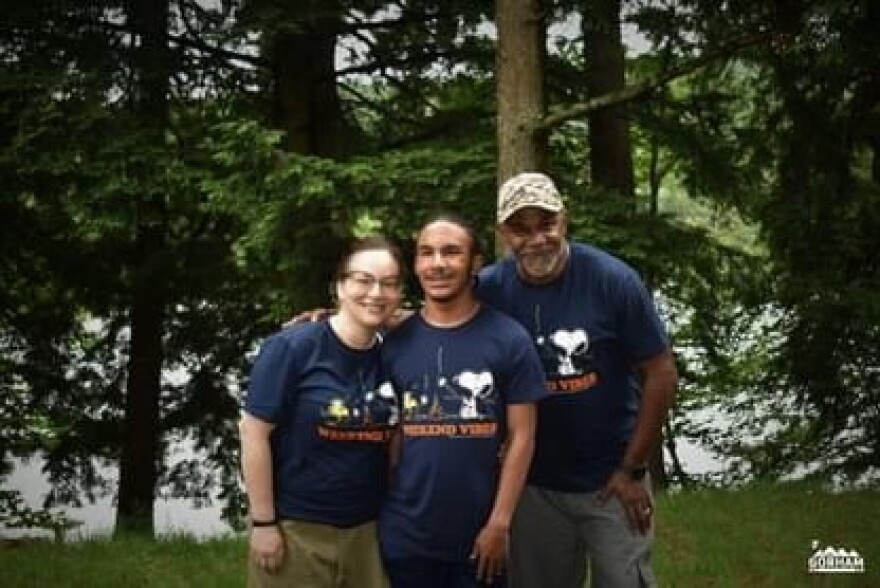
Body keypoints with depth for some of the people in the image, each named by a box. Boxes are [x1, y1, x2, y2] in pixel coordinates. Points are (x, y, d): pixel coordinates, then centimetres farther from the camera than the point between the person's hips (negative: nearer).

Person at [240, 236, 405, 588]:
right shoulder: (292, 347, -11)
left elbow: (391, 441, 11)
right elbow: (254, 432, -11)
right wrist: (263, 523, -12)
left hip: (366, 530, 4)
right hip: (295, 529, -4)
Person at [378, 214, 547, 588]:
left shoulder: (509, 339, -5)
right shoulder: (396, 342, 2)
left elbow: (521, 436, -5)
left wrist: (499, 523, -9)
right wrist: (377, 509, -1)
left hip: (480, 536, -2)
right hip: (405, 536, 2)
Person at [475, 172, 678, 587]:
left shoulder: (613, 280, -15)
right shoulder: (489, 290, -9)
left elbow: (660, 373, -10)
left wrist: (631, 469, -8)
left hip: (611, 479, -2)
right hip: (534, 483, 2)